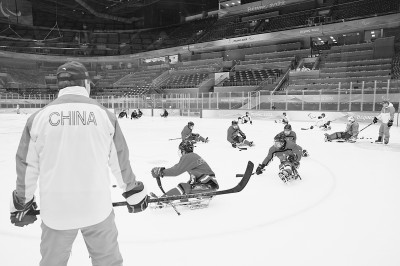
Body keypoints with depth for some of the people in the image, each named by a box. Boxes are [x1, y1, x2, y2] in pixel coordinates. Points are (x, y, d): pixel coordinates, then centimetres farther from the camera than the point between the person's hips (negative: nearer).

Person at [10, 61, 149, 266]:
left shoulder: (39, 116, -3)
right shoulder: (103, 114, -5)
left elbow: (27, 166, 2)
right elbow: (120, 160, 0)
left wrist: (21, 203, 16)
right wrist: (134, 193, 13)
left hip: (56, 210, 1)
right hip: (97, 207, 0)